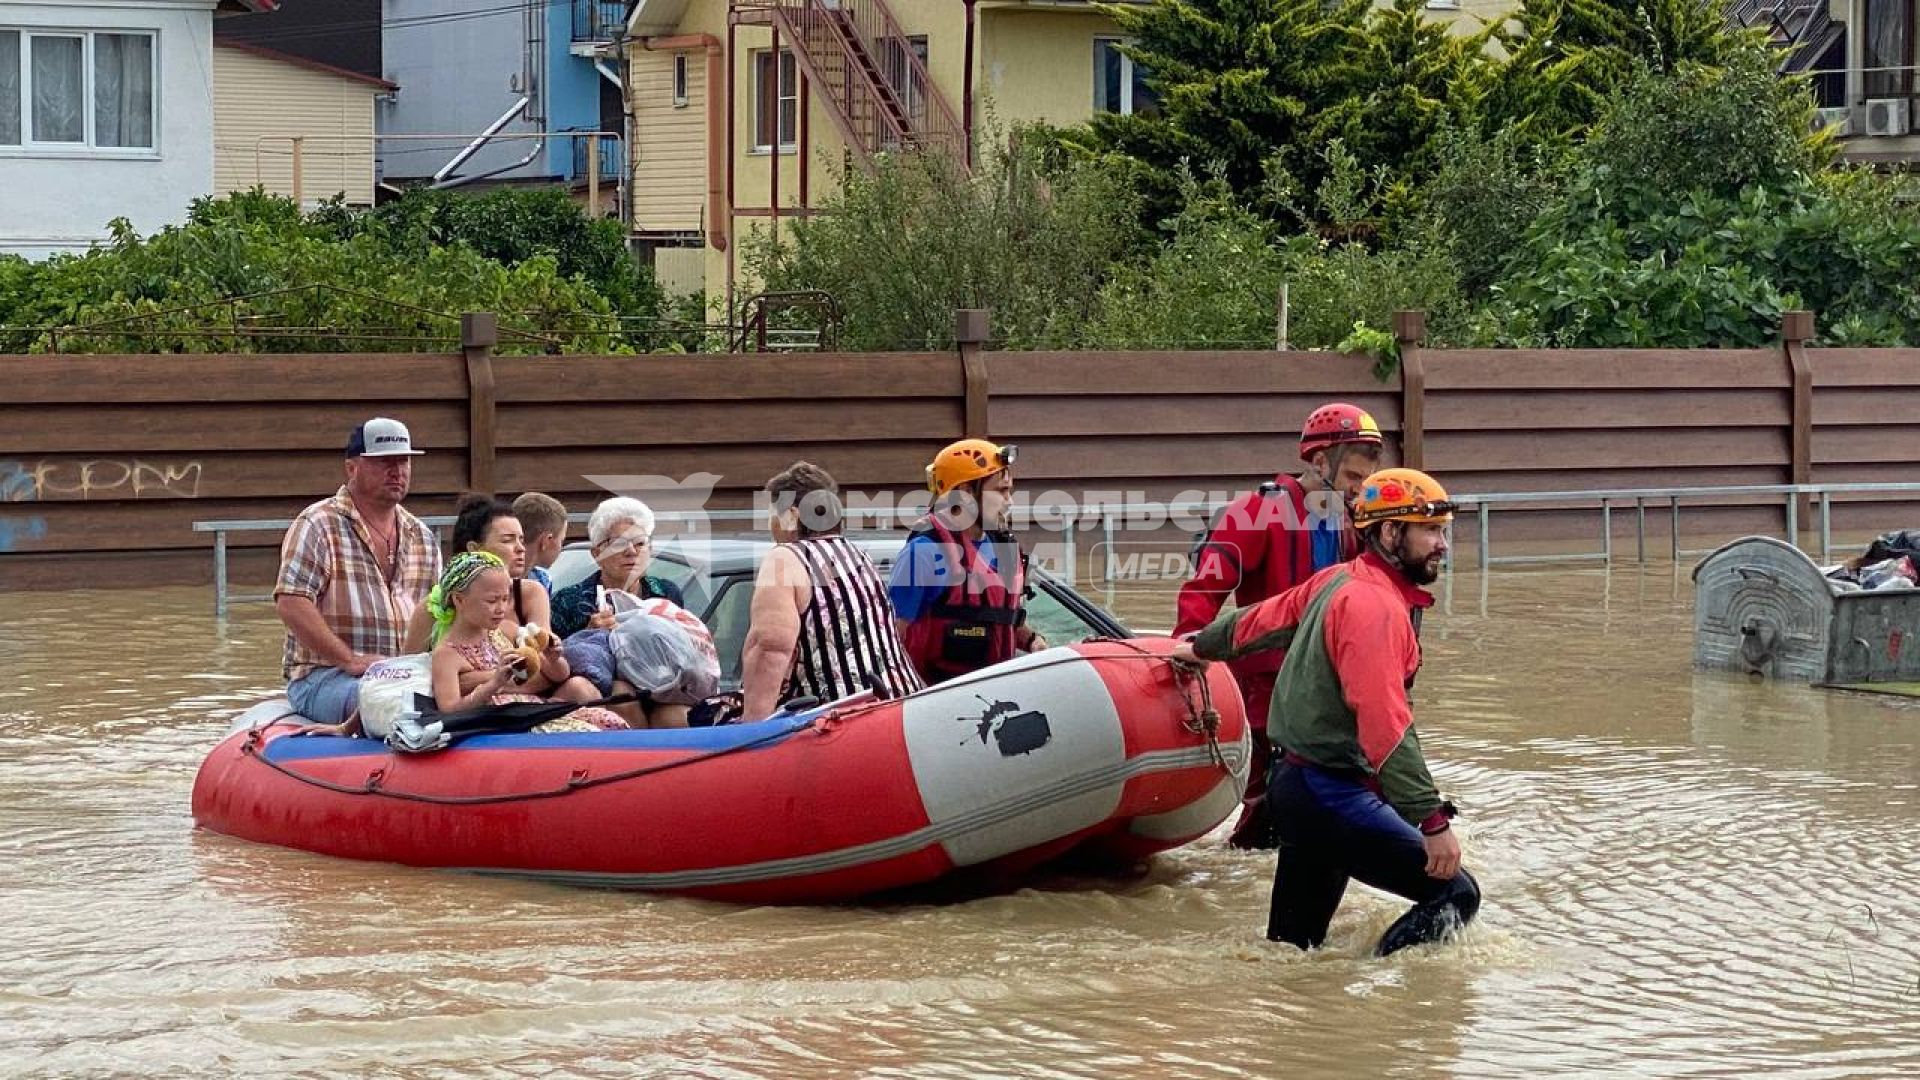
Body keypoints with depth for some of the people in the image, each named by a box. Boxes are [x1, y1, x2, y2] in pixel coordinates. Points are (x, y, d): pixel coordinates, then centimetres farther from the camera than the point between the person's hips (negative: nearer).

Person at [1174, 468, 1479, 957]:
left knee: (1292, 944, 14)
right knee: (1455, 895, -13)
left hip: (1298, 785, 10)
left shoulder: (1336, 581, 10)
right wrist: (1433, 821, -30)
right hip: (1331, 796, -10)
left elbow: (1264, 619, 27)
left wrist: (1202, 648, 47)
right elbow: (1384, 724, -27)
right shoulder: (1374, 605, -19)